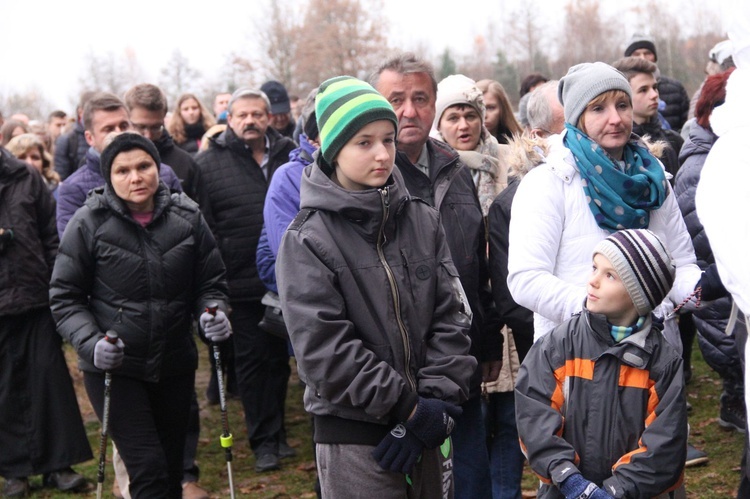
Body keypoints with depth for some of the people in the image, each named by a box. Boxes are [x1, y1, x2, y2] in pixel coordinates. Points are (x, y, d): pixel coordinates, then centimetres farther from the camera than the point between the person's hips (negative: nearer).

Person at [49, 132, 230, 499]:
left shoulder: (187, 217, -1)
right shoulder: (89, 222, -9)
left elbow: (211, 282, 7)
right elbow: (65, 297, -4)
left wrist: (214, 313, -14)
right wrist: (90, 342, -20)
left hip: (175, 365, 4)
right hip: (113, 368, -3)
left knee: (172, 468, 15)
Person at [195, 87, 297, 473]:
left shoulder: (289, 154, 6)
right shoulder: (208, 164, -4)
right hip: (241, 284, -3)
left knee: (279, 357, 14)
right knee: (251, 360, 4)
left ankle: (276, 431, 28)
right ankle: (263, 440, 15)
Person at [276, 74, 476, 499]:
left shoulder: (423, 222, 5)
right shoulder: (307, 241, -8)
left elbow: (451, 318, 3)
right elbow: (325, 349, -14)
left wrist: (438, 399, -9)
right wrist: (408, 408, -14)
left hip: (429, 430, 4)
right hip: (353, 435, -4)